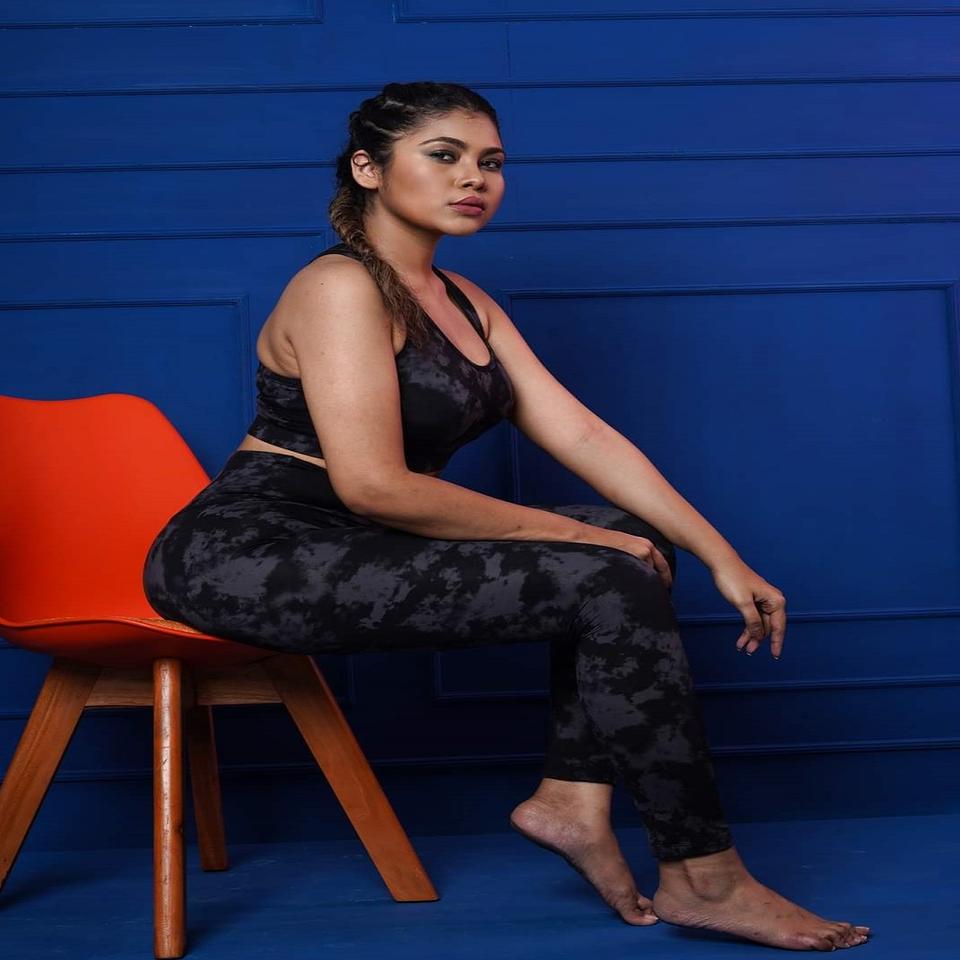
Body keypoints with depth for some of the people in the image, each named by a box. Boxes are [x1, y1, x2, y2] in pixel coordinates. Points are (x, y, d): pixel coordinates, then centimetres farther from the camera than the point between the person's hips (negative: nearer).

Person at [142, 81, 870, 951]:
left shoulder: (466, 303, 13)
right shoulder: (341, 286, -14)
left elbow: (584, 435, 6)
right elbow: (373, 485, -23)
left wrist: (723, 558, -2)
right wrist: (562, 534, -15)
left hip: (350, 551, 9)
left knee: (632, 539, 1)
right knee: (606, 583, -19)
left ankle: (575, 798, -5)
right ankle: (703, 879, -10)